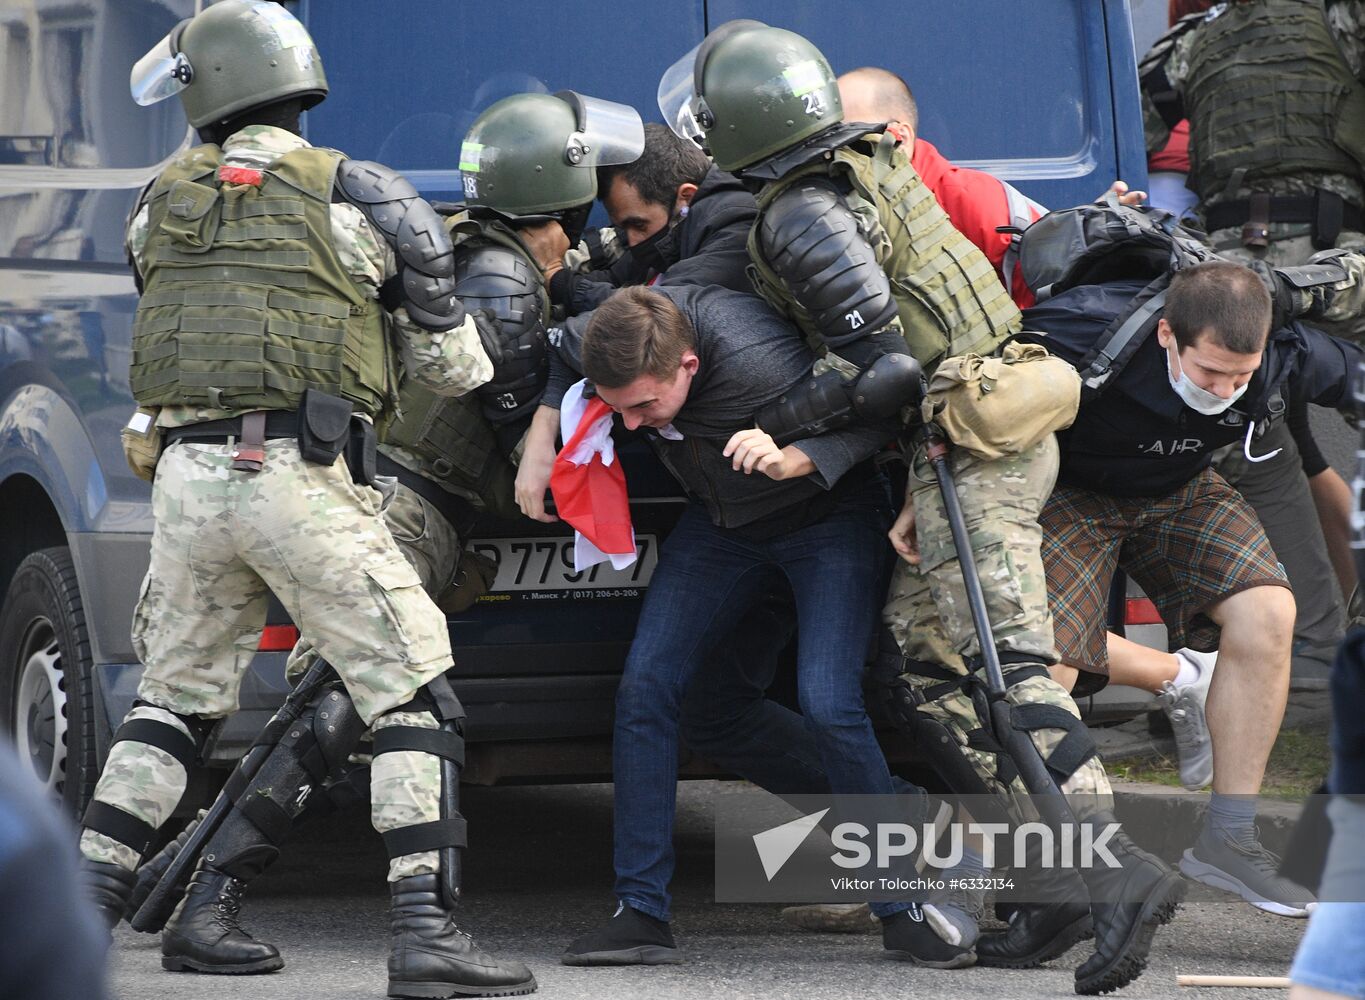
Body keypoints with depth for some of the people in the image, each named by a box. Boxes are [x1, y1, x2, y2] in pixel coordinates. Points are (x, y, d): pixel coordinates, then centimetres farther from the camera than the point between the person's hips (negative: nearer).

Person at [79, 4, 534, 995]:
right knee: (410, 690, -1)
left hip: (187, 475, 5)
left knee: (175, 697, 18)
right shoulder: (359, 195, 0)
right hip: (300, 476, -5)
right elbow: (454, 363, 6)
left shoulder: (161, 204, 11)